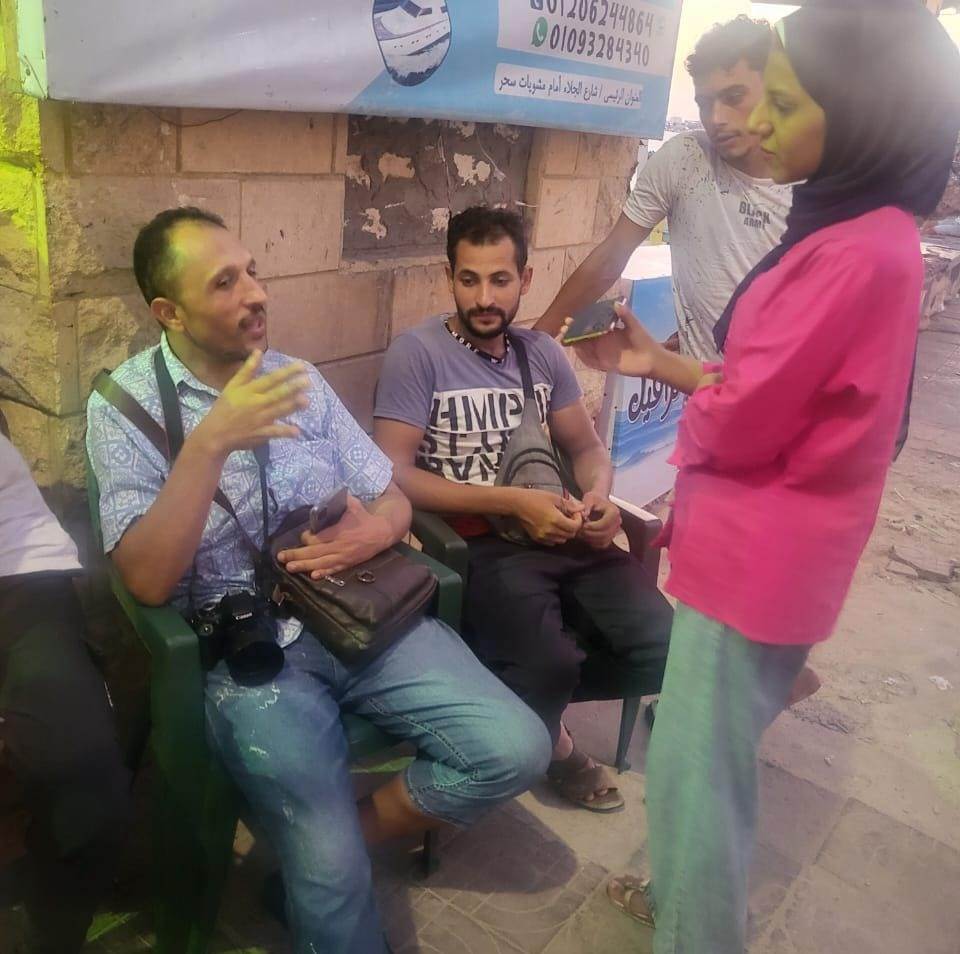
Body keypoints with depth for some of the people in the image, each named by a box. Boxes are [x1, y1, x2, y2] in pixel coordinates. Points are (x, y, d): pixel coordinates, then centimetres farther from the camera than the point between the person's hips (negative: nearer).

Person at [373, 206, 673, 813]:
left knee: (665, 642, -13)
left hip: (562, 535, 6)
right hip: (475, 544, -5)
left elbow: (588, 448, 18)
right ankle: (549, 739, 8)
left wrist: (600, 498, -7)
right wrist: (511, 502, -18)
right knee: (549, 663, -30)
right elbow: (392, 474, -13)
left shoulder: (544, 353, 13)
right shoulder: (418, 354, -5)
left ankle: (536, 691, 13)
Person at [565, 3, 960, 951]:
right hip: (759, 542, 10)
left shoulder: (857, 253, -24)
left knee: (694, 763, 5)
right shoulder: (854, 233, 9)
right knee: (710, 750, 24)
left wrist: (682, 410, 0)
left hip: (760, 551, -10)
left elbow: (738, 420, -21)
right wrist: (656, 360, 6)